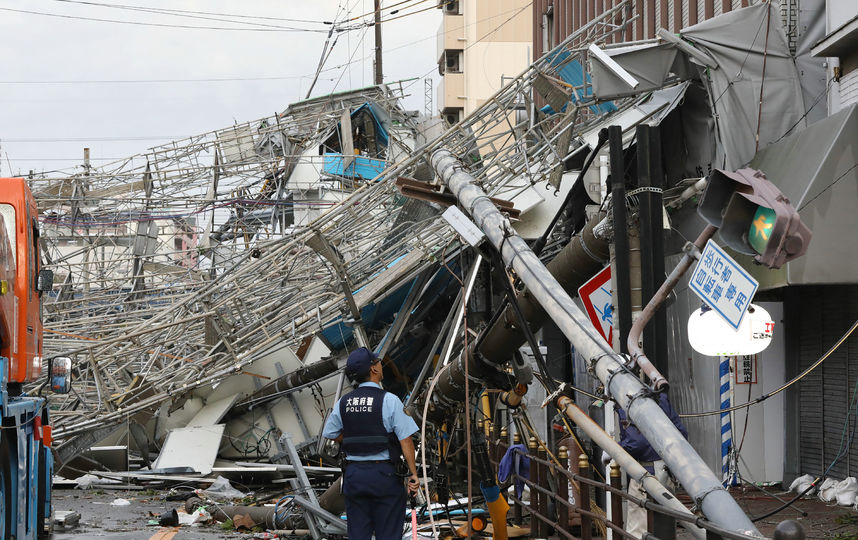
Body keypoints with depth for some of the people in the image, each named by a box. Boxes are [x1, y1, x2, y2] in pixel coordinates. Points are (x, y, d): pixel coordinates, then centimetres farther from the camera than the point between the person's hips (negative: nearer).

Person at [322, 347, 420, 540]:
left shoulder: (343, 402, 4)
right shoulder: (389, 400, -10)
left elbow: (330, 433, 15)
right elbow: (405, 439, -11)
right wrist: (413, 474, -6)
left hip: (354, 473, 4)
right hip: (383, 473, -4)